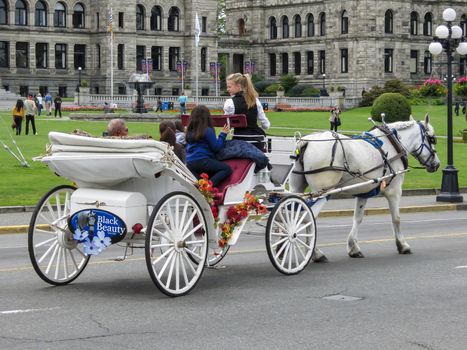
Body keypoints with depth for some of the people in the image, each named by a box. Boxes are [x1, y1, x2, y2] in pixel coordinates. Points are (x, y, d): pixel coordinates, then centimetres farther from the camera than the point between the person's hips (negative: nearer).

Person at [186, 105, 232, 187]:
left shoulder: (189, 131, 12)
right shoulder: (207, 130, -8)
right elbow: (216, 148, -5)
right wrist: (223, 134, 6)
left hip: (189, 163, 8)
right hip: (202, 161, -8)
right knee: (227, 169, -9)